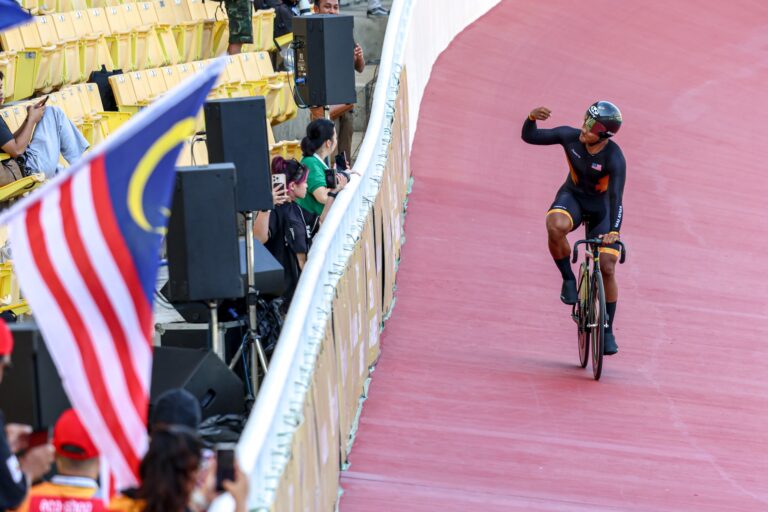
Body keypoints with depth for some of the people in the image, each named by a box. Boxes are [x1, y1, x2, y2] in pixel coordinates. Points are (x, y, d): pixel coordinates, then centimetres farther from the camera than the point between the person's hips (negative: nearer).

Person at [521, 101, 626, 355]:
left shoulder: (614, 159, -28)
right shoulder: (570, 136, -19)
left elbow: (615, 196, -36)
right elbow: (529, 137, -12)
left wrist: (614, 231, -51)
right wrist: (532, 117, -35)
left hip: (601, 209, -1)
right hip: (572, 197, 1)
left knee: (607, 268, -9)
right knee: (556, 226, -36)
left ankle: (607, 331, 10)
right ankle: (568, 279, -11)